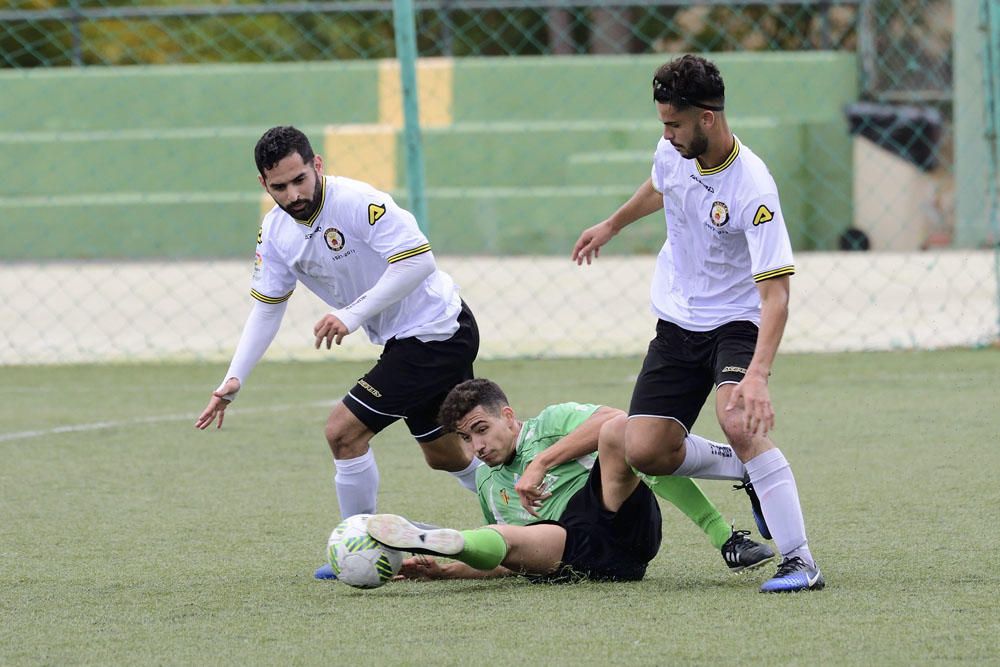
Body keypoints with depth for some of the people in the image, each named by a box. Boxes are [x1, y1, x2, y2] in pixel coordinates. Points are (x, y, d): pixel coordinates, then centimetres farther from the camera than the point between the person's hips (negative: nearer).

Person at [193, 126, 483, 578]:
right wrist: (234, 380, -7)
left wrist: (353, 314, -32)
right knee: (444, 454, 23)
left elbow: (418, 260, -30)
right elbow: (267, 307, 4)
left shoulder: (358, 202, -26)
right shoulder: (275, 231, -1)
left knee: (343, 431, -13)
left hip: (434, 332, -9)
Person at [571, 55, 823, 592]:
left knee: (738, 421, -33)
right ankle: (751, 472, 21)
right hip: (677, 321, 6)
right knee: (644, 452, -6)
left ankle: (800, 562, -26)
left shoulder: (753, 190, -27)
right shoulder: (672, 152, -7)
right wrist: (611, 225, 37)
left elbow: (775, 292, -31)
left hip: (737, 322, -6)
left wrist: (758, 374, -43)